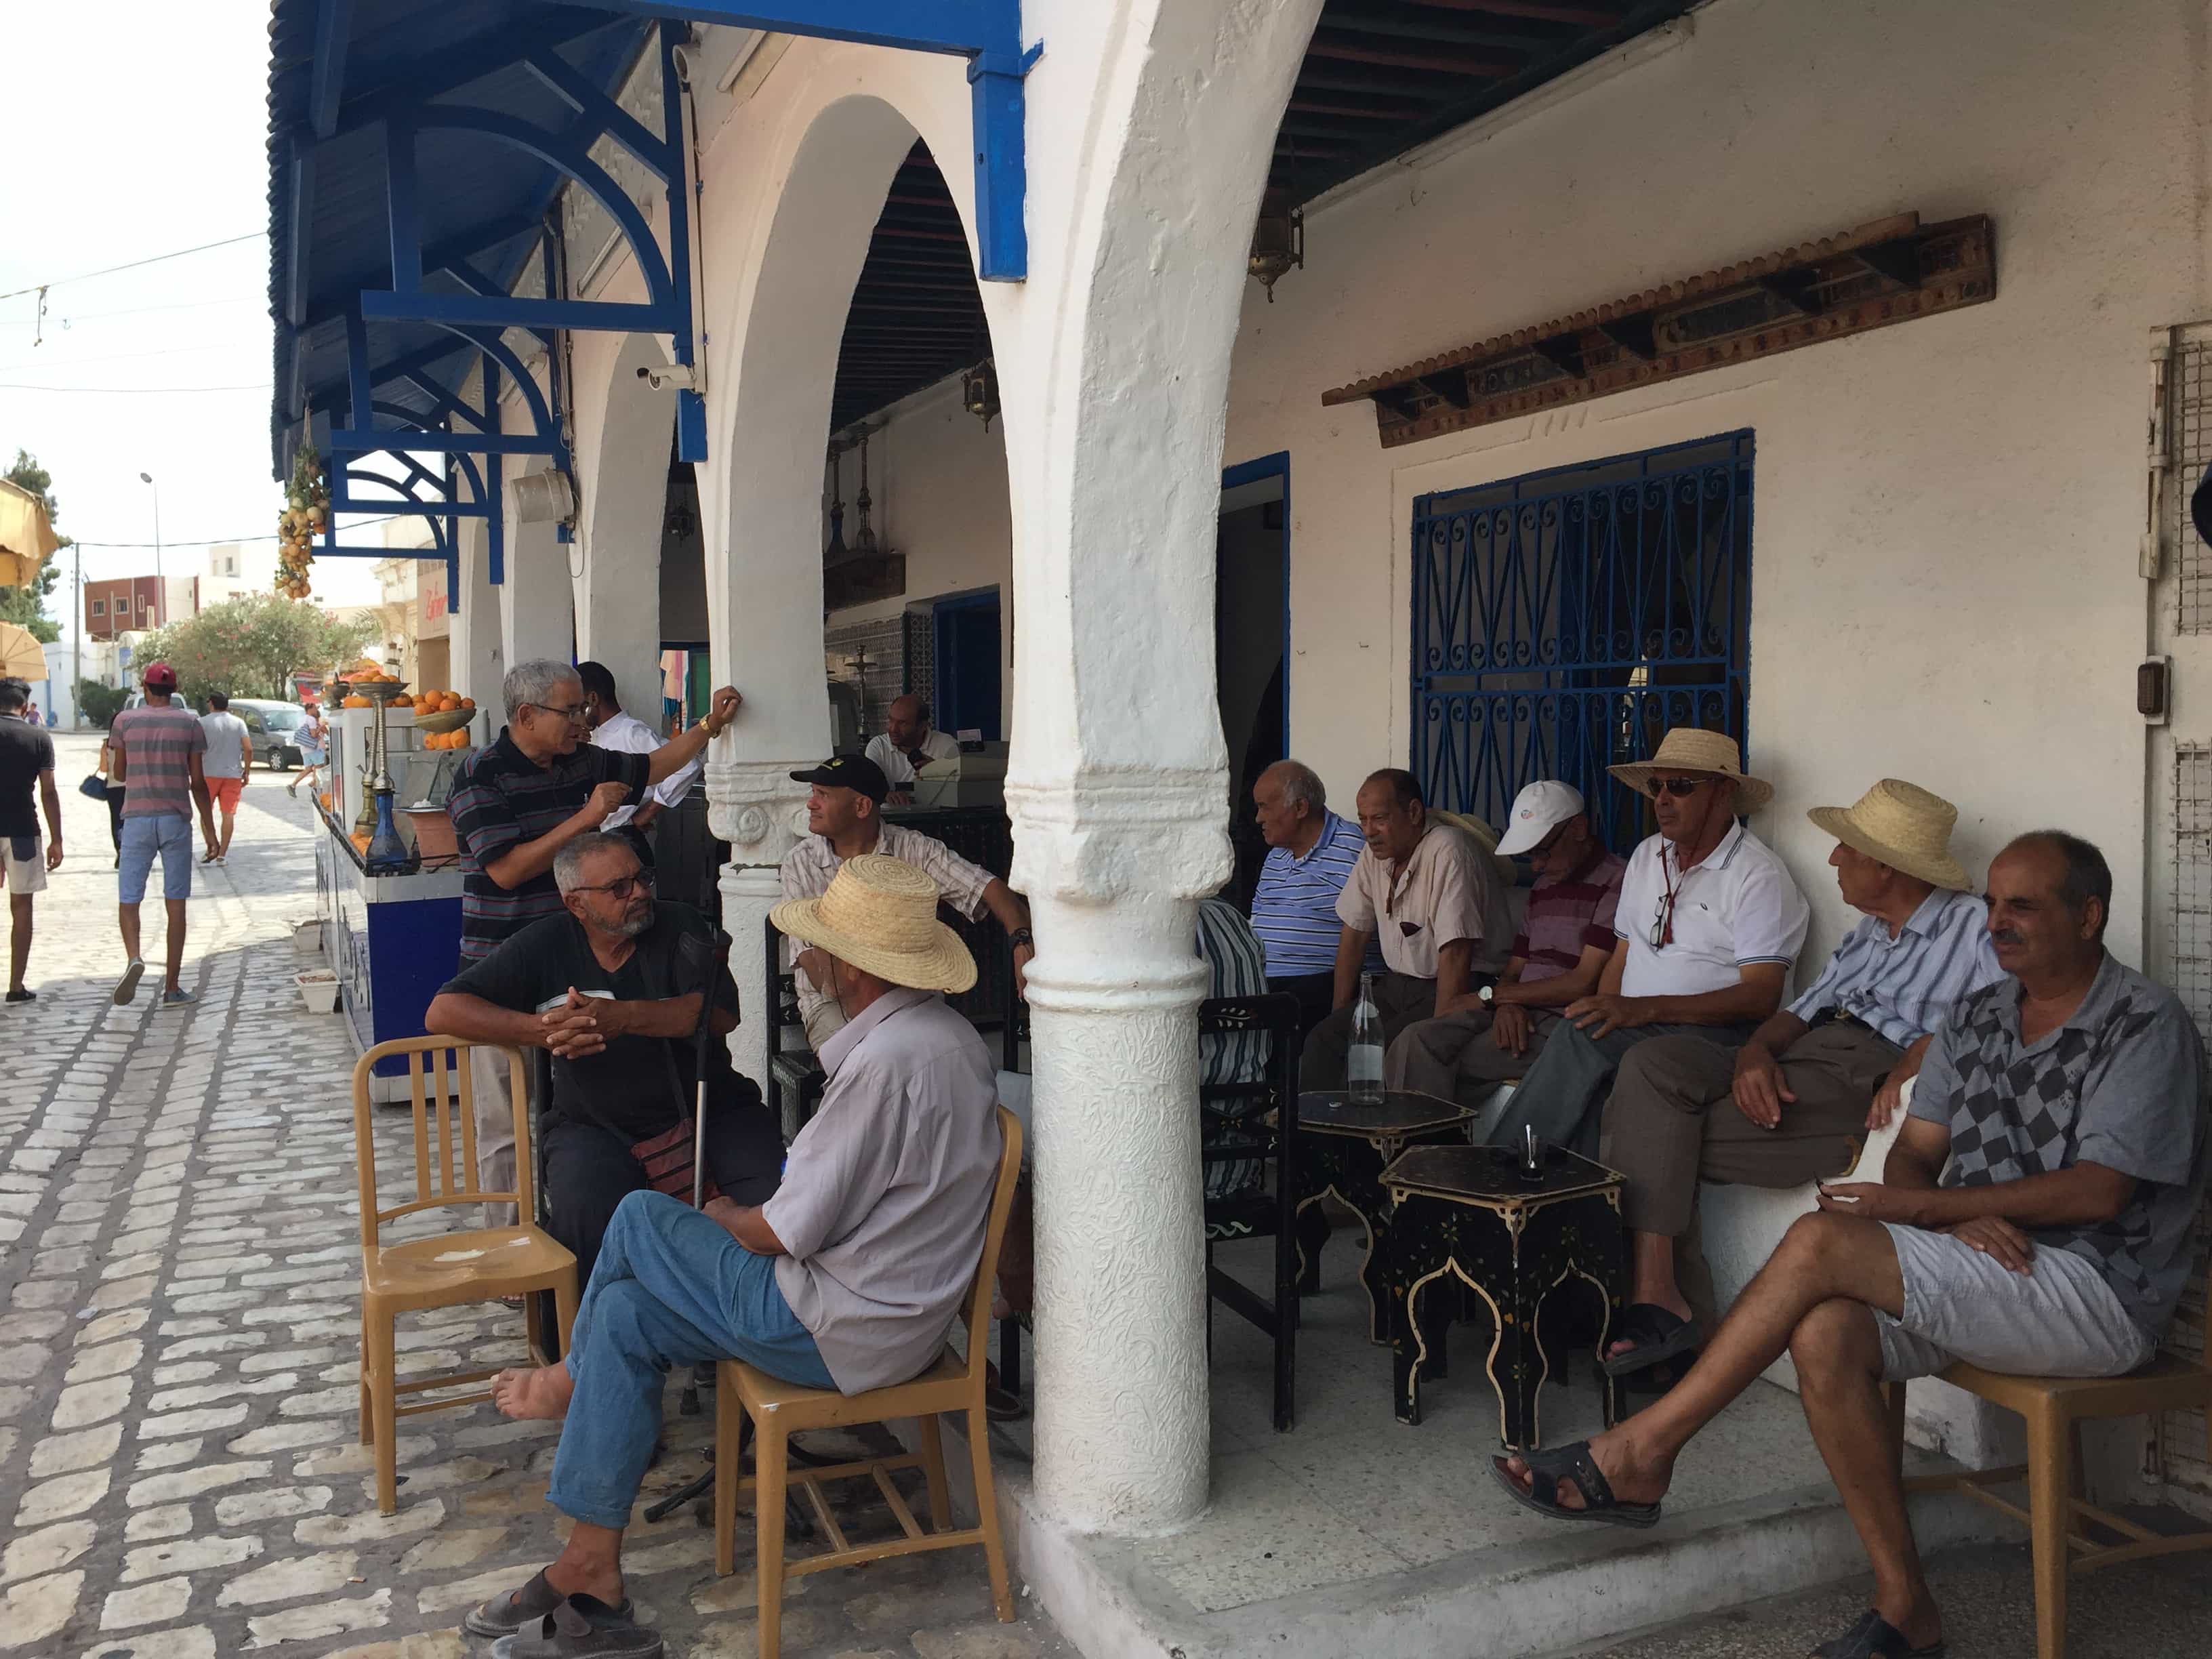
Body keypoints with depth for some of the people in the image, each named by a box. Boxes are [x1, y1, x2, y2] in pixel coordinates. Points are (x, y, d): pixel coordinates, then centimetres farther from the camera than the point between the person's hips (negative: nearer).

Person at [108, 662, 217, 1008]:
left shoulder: (125, 720, 1)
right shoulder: (190, 723, 0)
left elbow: (118, 774, 9)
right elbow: (197, 782, 1)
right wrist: (209, 827, 9)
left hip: (137, 819, 0)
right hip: (176, 821, 0)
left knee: (128, 899, 7)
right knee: (176, 904, 5)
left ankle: (134, 957, -22)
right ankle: (172, 987, 6)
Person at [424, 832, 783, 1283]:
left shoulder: (681, 927, 2)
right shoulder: (545, 946, 3)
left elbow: (722, 1013, -13)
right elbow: (444, 1011, -3)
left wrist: (624, 1017, -26)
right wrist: (542, 1030, -18)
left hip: (708, 1107, 1)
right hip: (596, 1124, 0)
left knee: (777, 1196, -24)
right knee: (586, 1217, -31)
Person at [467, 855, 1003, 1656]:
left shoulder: (887, 1060, -27)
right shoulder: (947, 1033, 5)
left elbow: (786, 1233, -21)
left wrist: (720, 1217, 1)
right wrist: (746, 1212, 13)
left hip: (842, 1333, -9)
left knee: (641, 1218, -2)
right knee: (627, 1314, 9)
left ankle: (573, 1379, 22)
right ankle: (591, 1568, 18)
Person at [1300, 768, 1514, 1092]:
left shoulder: (1448, 852, -19)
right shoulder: (1375, 853, 5)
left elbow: (1456, 954, -23)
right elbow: (1354, 932, 13)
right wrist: (1339, 1016, 10)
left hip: (1463, 989, -7)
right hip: (1398, 984, 8)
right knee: (1322, 1040, -12)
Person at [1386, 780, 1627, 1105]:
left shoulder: (1616, 882, -7)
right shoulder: (1542, 887, 22)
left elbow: (1583, 984, -12)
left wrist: (1490, 996, -3)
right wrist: (1506, 1004, -7)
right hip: (1520, 1014, 7)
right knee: (1417, 1040, -19)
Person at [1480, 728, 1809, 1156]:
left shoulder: (1759, 874, -5)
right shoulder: (1646, 856, 17)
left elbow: (1761, 996, -15)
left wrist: (1644, 1009, -24)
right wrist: (1602, 1014, -4)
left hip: (1709, 1028, -6)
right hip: (1631, 1029, 6)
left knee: (1579, 1038, -30)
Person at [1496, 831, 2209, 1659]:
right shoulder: (1974, 1018, 14)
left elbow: (2097, 1191, -17)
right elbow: (1912, 1156, 9)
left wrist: (1923, 1205, -17)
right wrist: (1958, 1223, -14)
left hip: (2099, 1289, -6)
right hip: (1982, 1273, 7)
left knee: (1821, 1238, -26)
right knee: (1825, 1333, -26)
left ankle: (1641, 1451, -18)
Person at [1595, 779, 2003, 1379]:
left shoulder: (1973, 926, 6)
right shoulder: (1865, 935, 31)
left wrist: (1913, 1064, -21)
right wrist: (1756, 1051, -1)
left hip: (1868, 1085, -8)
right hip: (1792, 1065, 8)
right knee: (1654, 1063, -17)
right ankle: (1651, 1294, -26)